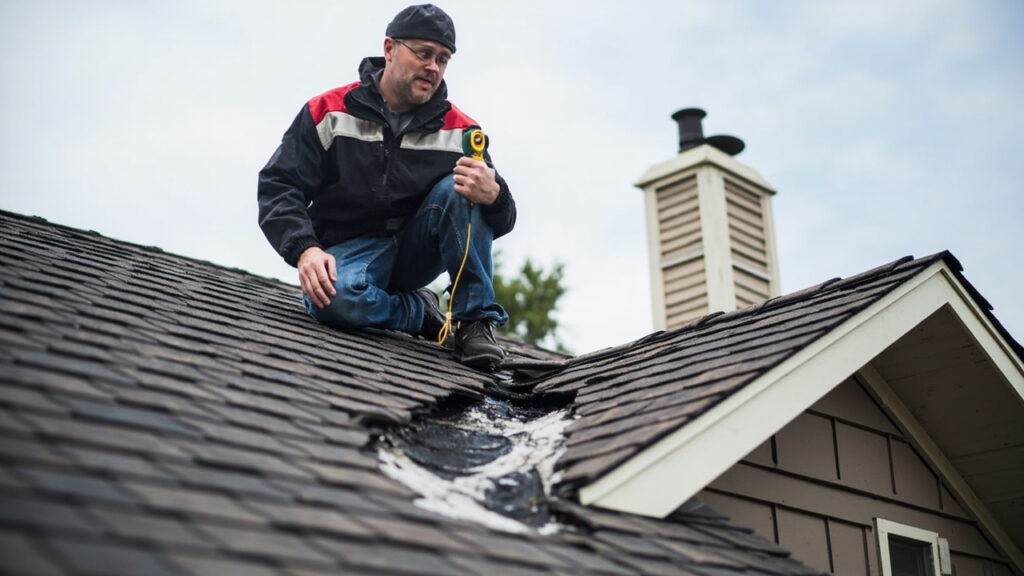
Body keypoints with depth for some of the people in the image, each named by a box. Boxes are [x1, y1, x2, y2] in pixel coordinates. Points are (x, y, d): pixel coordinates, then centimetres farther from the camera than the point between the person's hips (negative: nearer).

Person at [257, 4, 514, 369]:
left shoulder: (459, 130, -3)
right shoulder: (330, 112, -6)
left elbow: (503, 220, -5)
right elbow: (279, 187, -8)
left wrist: (492, 195, -32)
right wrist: (305, 250, -27)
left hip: (414, 250, 2)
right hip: (348, 250, -2)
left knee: (457, 188, -25)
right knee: (337, 299, -37)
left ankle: (476, 321, -19)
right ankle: (419, 311, -7)